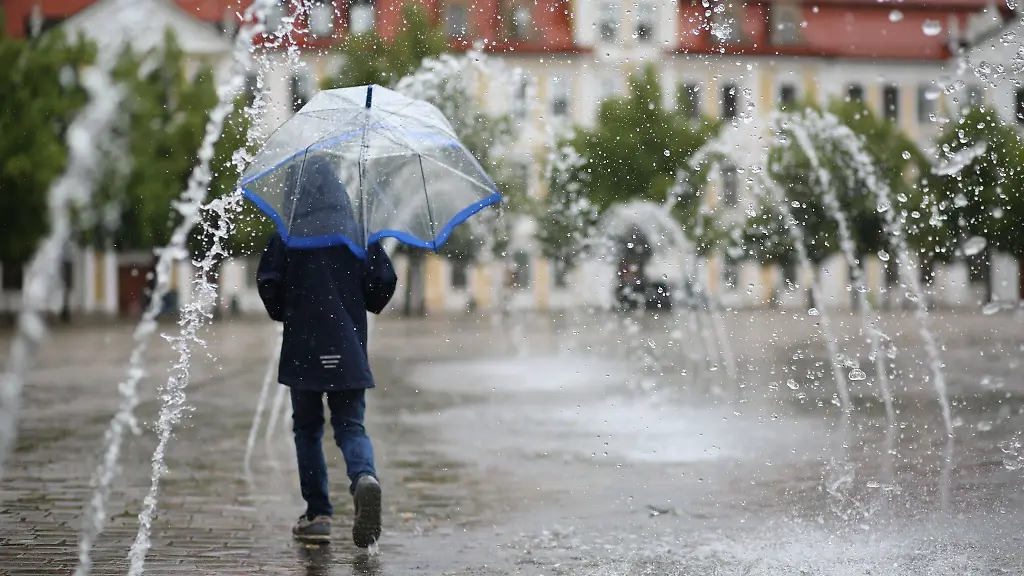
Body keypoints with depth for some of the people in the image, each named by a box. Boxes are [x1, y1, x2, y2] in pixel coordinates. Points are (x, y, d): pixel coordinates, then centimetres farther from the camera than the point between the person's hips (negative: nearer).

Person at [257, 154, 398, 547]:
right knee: (350, 426, 7)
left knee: (307, 429, 12)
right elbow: (384, 280, -1)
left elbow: (267, 282, -8)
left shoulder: (288, 235, -5)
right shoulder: (359, 231, 1)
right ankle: (364, 476, -25)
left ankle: (318, 515, 8)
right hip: (349, 350, 2)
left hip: (303, 349, -2)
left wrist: (283, 313, 11)